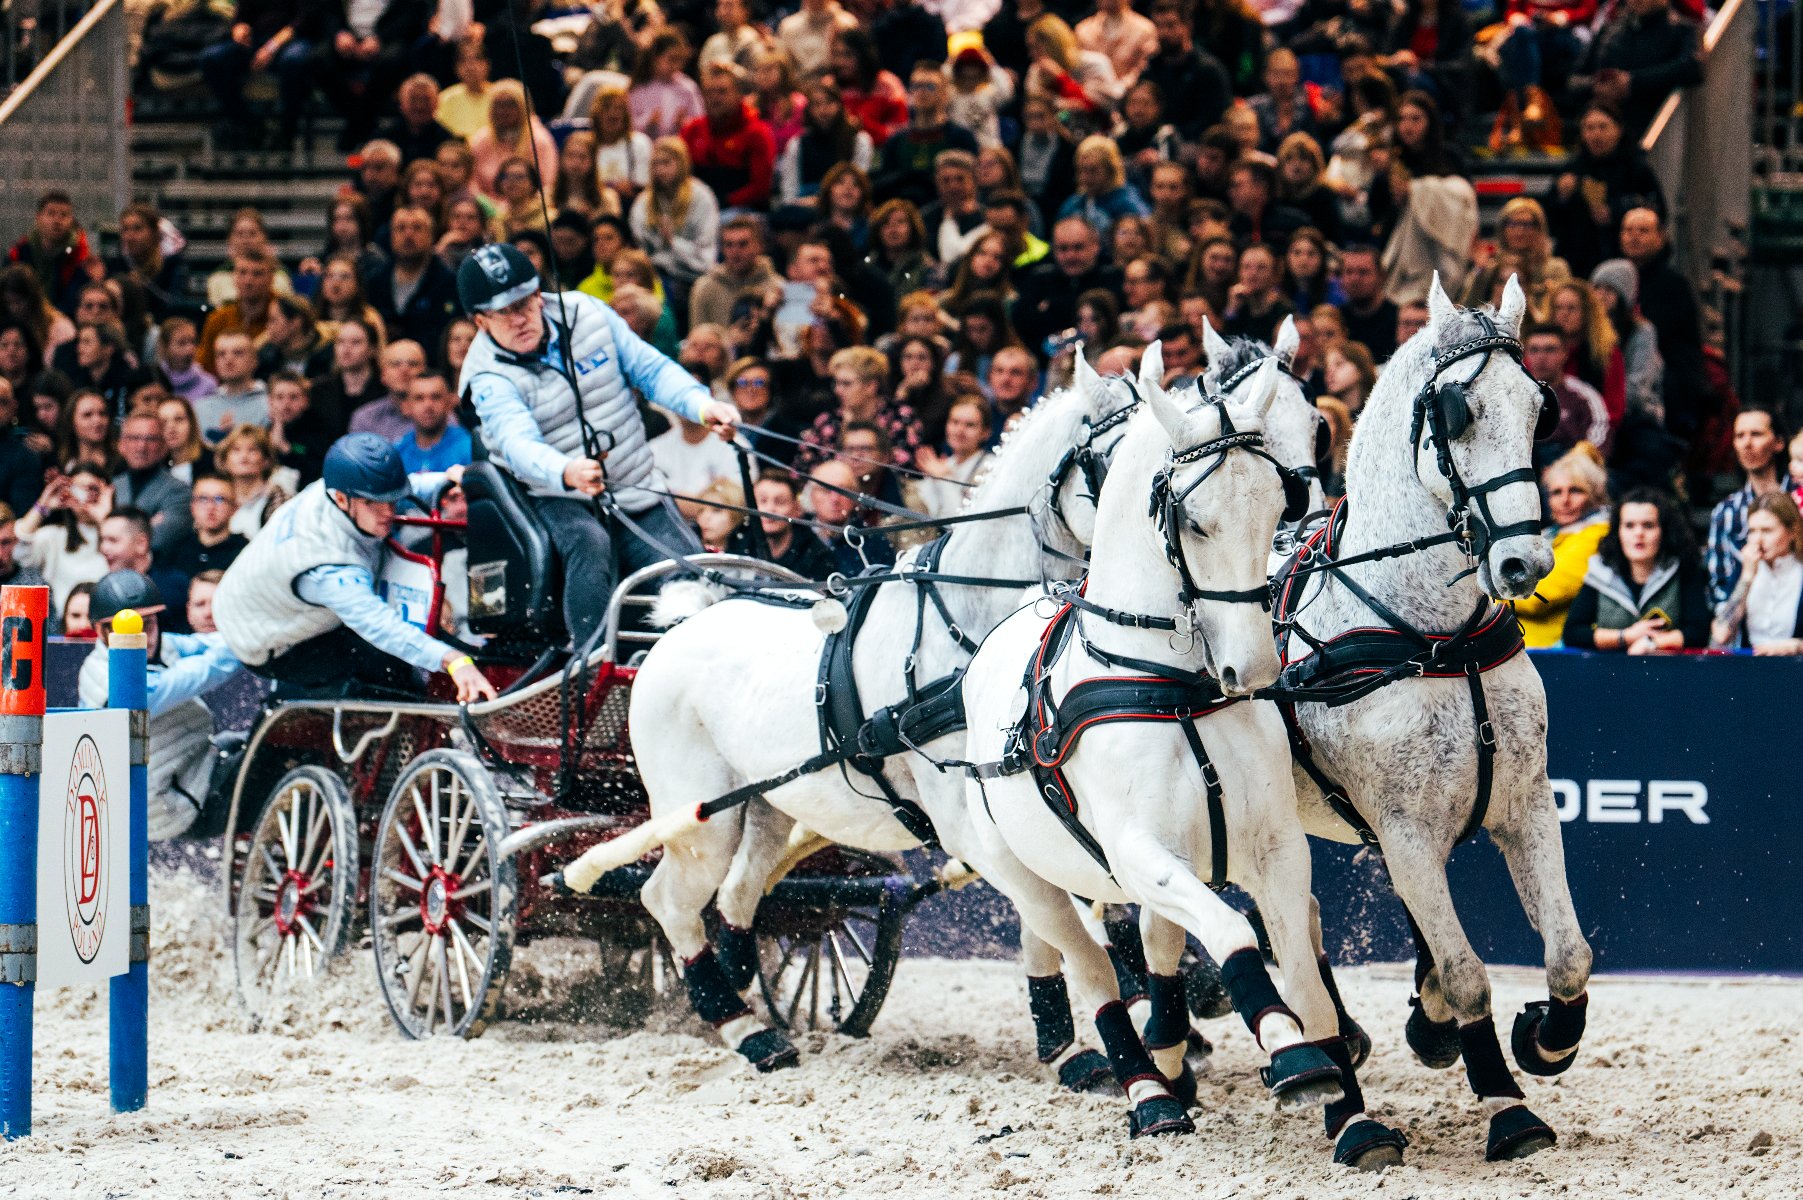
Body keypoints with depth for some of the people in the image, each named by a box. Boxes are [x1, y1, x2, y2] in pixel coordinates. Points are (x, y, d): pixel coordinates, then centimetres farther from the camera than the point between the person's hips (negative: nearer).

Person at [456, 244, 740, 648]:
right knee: (590, 546, -35)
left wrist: (702, 405, -16)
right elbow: (519, 443, -32)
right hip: (558, 501, -4)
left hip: (638, 493, 4)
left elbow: (651, 370, 4)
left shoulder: (586, 314, 1)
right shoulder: (490, 377, -13)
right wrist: (566, 473, -54)